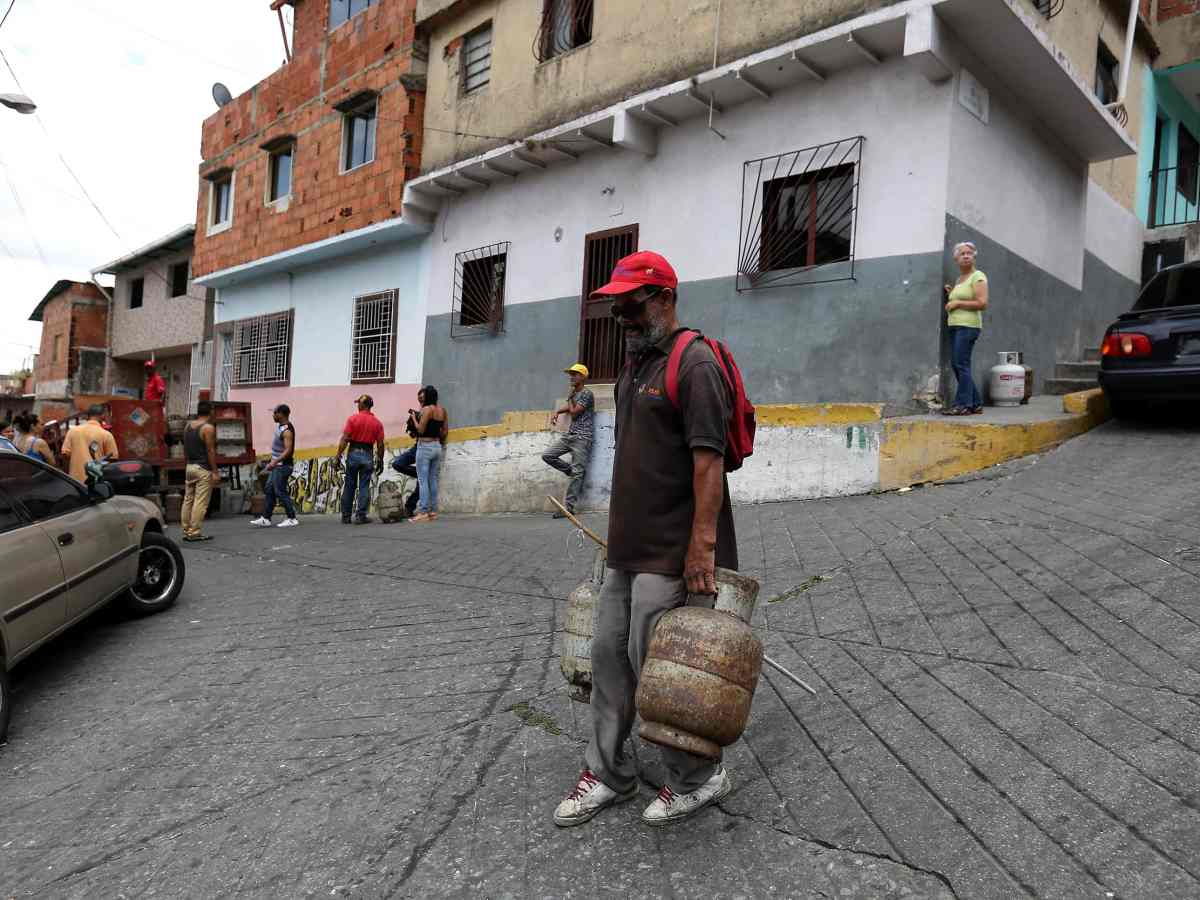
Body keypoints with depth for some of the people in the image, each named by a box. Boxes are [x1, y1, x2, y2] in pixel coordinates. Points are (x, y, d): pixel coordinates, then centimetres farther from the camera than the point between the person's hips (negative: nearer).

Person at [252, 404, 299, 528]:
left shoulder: (287, 430, -20)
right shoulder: (280, 425, 10)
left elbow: (288, 450, -28)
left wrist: (275, 462, -32)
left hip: (282, 466, -10)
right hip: (276, 465, 10)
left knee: (280, 492, -7)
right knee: (269, 490, 11)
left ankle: (292, 519, 1)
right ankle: (265, 519, 16)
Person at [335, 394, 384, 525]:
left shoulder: (353, 419, -4)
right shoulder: (377, 423, 1)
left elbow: (345, 439, -9)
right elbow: (380, 445, -1)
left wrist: (338, 456, -4)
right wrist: (380, 461, 9)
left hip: (353, 453, 0)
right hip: (367, 455, 1)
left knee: (349, 486, 8)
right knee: (364, 487, 3)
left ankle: (345, 516, 13)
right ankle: (361, 516, 2)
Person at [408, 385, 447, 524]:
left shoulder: (426, 409, -12)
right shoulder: (443, 410, 7)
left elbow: (420, 429, -12)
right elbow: (445, 430, 10)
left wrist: (414, 418, 2)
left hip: (425, 446, -7)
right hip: (438, 446, 7)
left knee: (423, 480, -5)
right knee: (433, 480, 9)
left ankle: (423, 512, -9)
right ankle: (433, 511, 9)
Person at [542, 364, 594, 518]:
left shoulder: (587, 394, -7)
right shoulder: (574, 394, 19)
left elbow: (573, 412, -11)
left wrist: (570, 397, 3)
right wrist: (557, 411, 19)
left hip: (582, 437, -9)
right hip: (569, 435, 9)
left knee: (577, 473, -8)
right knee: (547, 456, 0)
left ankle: (568, 507, -10)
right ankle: (572, 471, 11)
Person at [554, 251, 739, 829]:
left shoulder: (693, 362, -12)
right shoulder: (633, 367, 17)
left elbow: (708, 459, -21)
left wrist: (702, 543, -26)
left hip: (671, 551, -9)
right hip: (628, 546, 9)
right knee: (609, 652, 12)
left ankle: (698, 778, 19)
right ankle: (607, 773, 27)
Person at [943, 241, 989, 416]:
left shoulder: (977, 276, -5)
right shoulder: (959, 279, 20)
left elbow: (982, 303, -15)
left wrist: (957, 303, -12)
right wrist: (951, 294, 15)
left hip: (968, 326, -9)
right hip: (955, 326, 9)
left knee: (961, 364, -12)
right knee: (956, 364, 7)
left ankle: (964, 405, -9)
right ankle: (976, 404, 14)